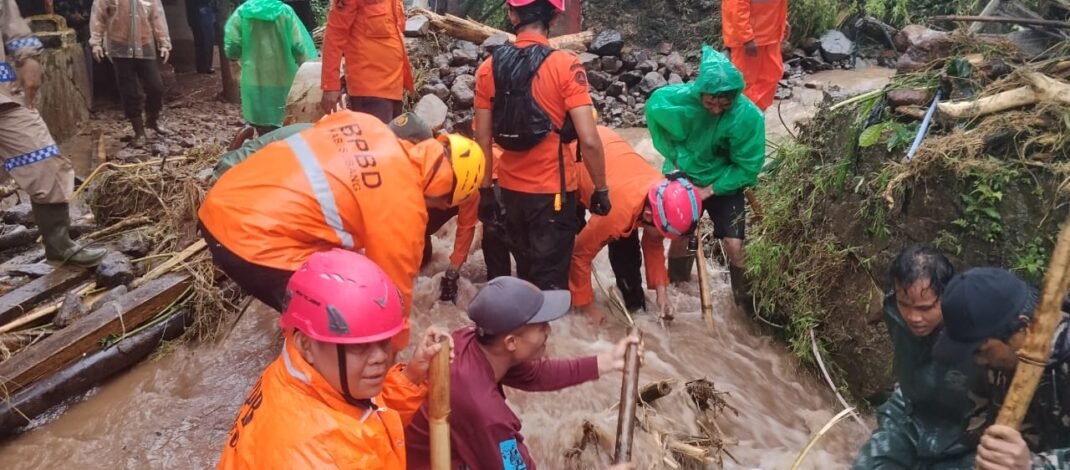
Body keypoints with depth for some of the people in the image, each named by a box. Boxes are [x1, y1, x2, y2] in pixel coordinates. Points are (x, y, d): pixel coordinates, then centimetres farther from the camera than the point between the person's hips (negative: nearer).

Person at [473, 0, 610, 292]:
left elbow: (483, 139, 1)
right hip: (553, 189, -4)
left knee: (525, 270, 23)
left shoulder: (489, 68, -2)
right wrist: (601, 189, -5)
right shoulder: (565, 66, -14)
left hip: (510, 188, 5)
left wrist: (486, 190, 11)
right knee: (549, 279, 9)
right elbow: (589, 141, -18)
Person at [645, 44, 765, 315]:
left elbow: (747, 168, -18)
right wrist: (673, 157, -6)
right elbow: (652, 109, -2)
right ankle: (676, 283, 34)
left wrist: (709, 190, -21)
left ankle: (746, 298, 15)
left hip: (724, 185, -1)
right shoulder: (677, 99, -25)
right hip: (684, 177, 2)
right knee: (678, 236, 5)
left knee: (734, 245, -10)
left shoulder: (748, 116, -28)